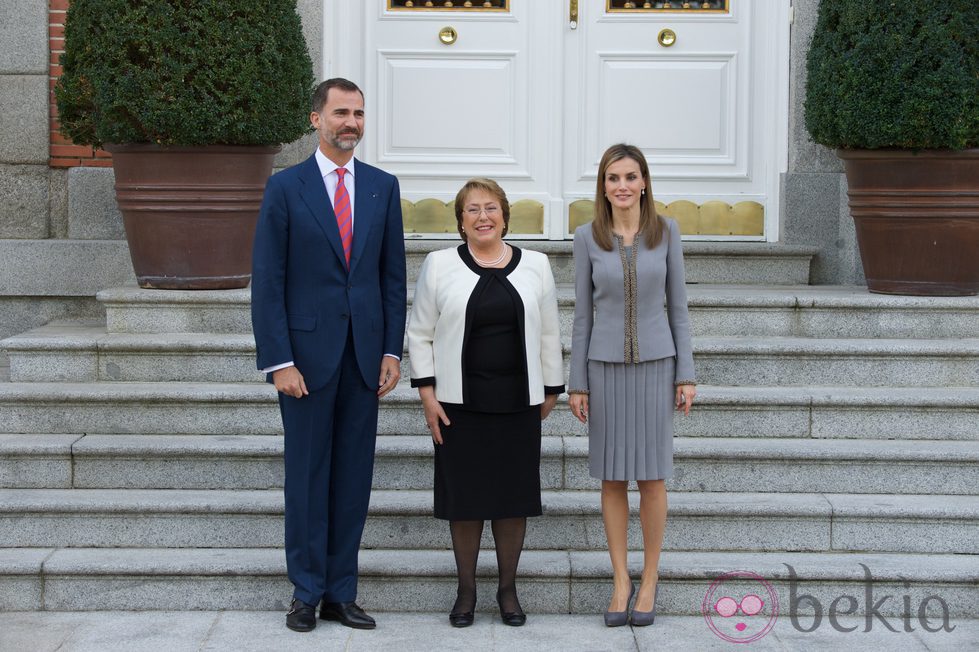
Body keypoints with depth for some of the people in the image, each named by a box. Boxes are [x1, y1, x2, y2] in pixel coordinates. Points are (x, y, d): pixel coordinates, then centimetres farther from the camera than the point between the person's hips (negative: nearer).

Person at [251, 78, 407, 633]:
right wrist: (279, 361, -10)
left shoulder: (383, 186, 8)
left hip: (365, 355, 3)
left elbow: (394, 275, 10)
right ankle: (307, 592, 14)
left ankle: (342, 592, 15)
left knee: (354, 477, 6)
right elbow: (267, 282, -4)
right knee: (307, 475, 4)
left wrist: (392, 351, 2)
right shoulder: (286, 188, -2)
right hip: (308, 352, -3)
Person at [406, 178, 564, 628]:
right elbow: (420, 333, 3)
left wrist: (551, 390, 10)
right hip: (459, 404, -1)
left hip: (518, 404, 1)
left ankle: (508, 588, 20)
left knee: (514, 494, 6)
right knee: (464, 496, 4)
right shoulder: (439, 265, 1)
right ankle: (466, 590, 18)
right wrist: (427, 393, -4)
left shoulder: (535, 267, 6)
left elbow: (549, 334, 11)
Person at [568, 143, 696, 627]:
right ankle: (620, 581, 16)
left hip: (655, 364, 0)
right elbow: (583, 314, 2)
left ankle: (649, 580, 15)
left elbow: (677, 306, 2)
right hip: (606, 366, 0)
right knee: (612, 477, 5)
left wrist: (686, 374, -2)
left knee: (652, 476, 2)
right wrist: (577, 384, 0)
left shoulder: (666, 232, -2)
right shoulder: (587, 237, -2)